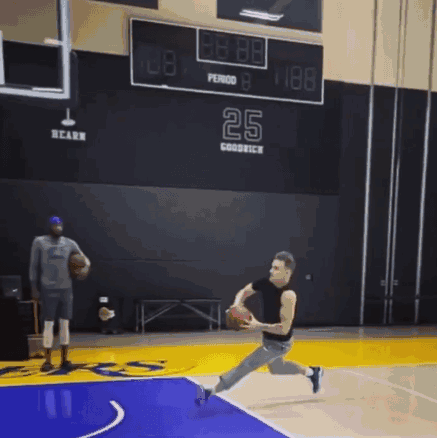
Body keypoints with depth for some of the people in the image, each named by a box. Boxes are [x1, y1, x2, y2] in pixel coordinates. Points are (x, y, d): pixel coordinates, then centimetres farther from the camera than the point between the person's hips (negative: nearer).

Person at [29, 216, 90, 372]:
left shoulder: (70, 243, 8)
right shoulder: (39, 242, 2)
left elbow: (85, 259, 13)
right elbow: (34, 266, 3)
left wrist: (86, 268, -10)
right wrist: (34, 289, -3)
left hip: (66, 289, 2)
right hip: (48, 290, -2)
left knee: (65, 324, 5)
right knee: (48, 324, -1)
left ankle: (65, 359, 13)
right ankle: (48, 361, 9)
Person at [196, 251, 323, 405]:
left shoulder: (288, 295, -33)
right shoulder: (265, 283, -13)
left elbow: (284, 329, -33)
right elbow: (243, 292, 1)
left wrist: (259, 326, -38)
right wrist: (237, 304, -19)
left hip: (279, 343, -8)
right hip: (268, 338, 8)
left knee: (247, 365, -6)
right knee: (276, 368, 30)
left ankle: (212, 391, 4)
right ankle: (312, 372, 49)